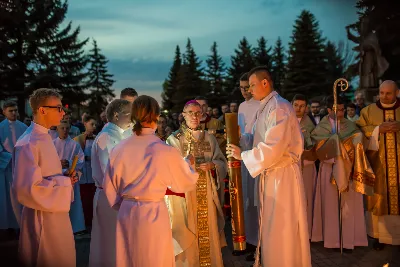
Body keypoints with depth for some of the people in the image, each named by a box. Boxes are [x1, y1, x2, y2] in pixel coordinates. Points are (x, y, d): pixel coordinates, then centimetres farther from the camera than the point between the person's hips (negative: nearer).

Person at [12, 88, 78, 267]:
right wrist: (65, 182, -18)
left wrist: (64, 176, 3)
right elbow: (27, 188, -26)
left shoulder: (44, 137, 9)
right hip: (42, 217, -9)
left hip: (55, 214, 9)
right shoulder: (29, 143, -21)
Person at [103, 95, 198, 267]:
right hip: (153, 213, -4)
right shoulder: (166, 151, -16)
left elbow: (109, 186, 6)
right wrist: (187, 163, 19)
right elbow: (186, 183, -1)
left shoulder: (119, 149, -5)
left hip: (126, 213, 4)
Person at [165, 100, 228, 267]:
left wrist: (212, 165, -12)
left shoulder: (210, 138, 9)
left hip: (206, 194, 3)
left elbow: (222, 163, 7)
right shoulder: (174, 139, -2)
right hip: (184, 193, -3)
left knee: (208, 232, 8)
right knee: (187, 237, 1)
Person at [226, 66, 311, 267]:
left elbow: (273, 148, -27)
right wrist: (239, 138, 0)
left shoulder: (279, 108, -20)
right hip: (269, 173, 9)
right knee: (271, 226, 19)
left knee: (282, 229, 2)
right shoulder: (265, 108, 12)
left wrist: (242, 155, -17)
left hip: (282, 175, -9)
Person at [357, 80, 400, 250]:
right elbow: (359, 130, 0)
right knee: (378, 198, 2)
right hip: (378, 162, 0)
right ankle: (379, 234, 10)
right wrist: (378, 129, -13)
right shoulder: (368, 111, 7)